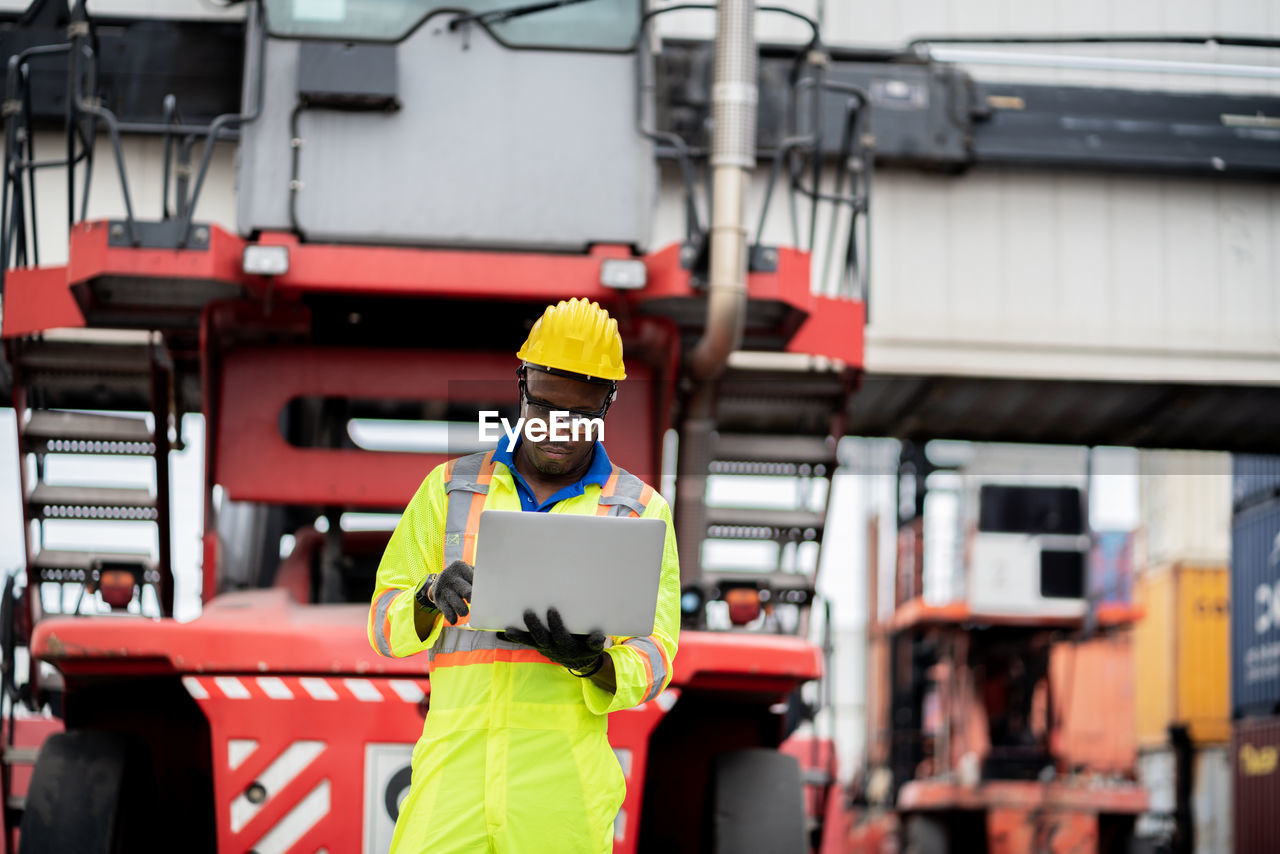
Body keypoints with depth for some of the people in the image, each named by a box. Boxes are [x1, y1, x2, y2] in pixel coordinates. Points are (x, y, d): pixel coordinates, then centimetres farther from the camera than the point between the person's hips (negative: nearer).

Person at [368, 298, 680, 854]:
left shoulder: (641, 511, 10)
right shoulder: (450, 487, 14)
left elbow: (651, 662, 4)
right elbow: (385, 623, 11)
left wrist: (589, 661, -19)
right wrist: (433, 596, -12)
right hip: (457, 762, 1)